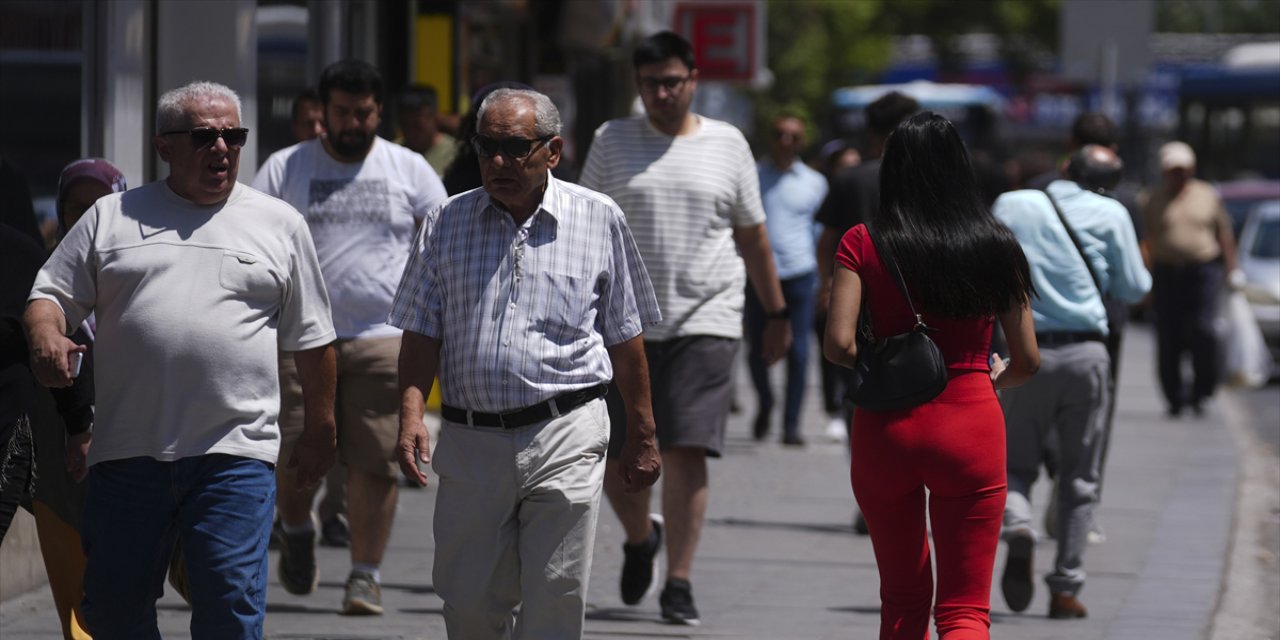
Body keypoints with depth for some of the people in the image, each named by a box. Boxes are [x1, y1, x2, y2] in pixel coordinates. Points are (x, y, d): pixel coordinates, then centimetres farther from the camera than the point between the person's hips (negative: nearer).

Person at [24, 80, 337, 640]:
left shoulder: (279, 224, 11)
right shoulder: (111, 218, 12)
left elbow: (310, 338, 16)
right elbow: (51, 295, 11)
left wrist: (320, 430, 16)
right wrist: (46, 337, -12)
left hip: (235, 453, -1)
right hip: (127, 449, 1)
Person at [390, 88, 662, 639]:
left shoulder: (599, 220, 4)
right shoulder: (446, 223, 8)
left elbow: (625, 337, 9)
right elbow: (422, 332, 7)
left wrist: (641, 434, 10)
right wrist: (411, 413, -8)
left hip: (564, 440, -2)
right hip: (469, 442, 2)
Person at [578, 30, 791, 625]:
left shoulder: (726, 144, 7)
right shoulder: (612, 141, 6)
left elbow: (753, 237, 14)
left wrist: (776, 313, 15)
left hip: (705, 323, -1)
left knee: (685, 453, -11)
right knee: (614, 458, 5)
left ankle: (678, 582, -4)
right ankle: (641, 537, 35)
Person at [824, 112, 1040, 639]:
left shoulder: (863, 244, -3)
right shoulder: (995, 247, 1)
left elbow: (839, 344, -13)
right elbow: (1027, 361, 3)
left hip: (885, 428, 1)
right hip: (971, 425, -1)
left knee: (903, 596, 18)